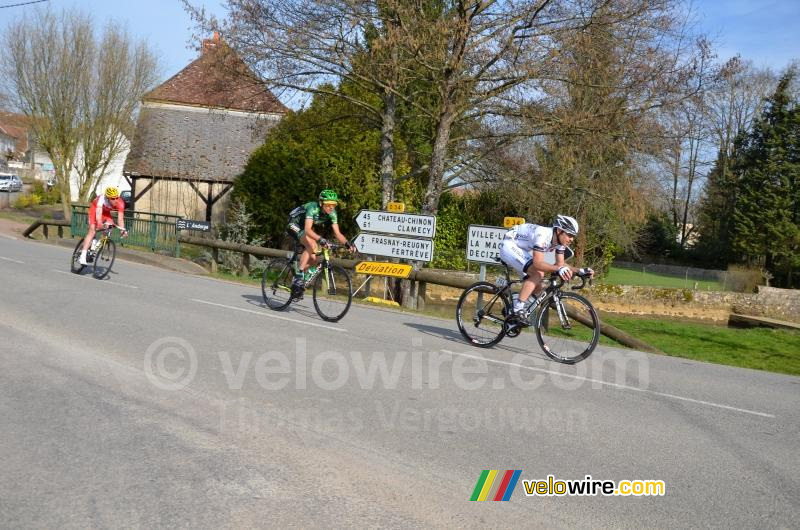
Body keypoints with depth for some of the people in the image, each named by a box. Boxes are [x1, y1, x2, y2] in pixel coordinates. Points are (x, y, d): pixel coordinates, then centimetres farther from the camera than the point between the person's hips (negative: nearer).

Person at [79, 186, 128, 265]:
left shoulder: (120, 203, -31)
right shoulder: (102, 199, -40)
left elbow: (120, 218, -31)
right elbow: (98, 212, -52)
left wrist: (123, 230, -44)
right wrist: (99, 223, -69)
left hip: (106, 212, 4)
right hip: (95, 209, -4)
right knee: (92, 231, -17)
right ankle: (83, 256, -18)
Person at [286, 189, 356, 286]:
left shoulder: (332, 213, -17)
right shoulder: (313, 208, -34)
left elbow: (337, 233, -18)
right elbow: (307, 230, -46)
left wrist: (347, 243, -36)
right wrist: (320, 239, -62)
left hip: (306, 227, 7)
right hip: (295, 224, -7)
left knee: (313, 260, -6)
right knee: (312, 245, -32)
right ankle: (299, 274, -24)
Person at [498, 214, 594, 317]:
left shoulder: (560, 240, -7)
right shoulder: (543, 235, -33)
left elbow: (560, 264, -3)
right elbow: (538, 263, -39)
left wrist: (580, 271, -17)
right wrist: (559, 269, -52)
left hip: (522, 250, 9)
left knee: (537, 289, 2)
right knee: (538, 273, -27)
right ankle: (518, 308, -23)